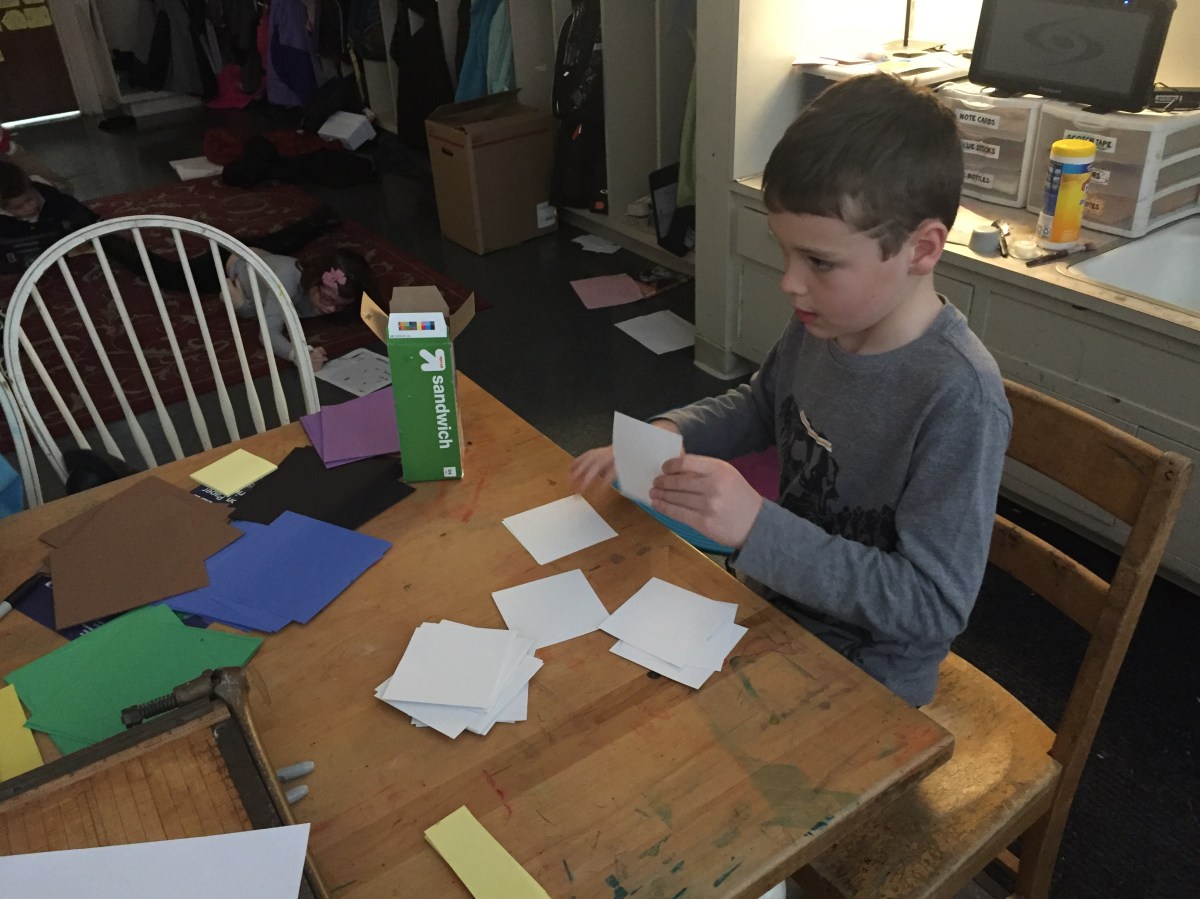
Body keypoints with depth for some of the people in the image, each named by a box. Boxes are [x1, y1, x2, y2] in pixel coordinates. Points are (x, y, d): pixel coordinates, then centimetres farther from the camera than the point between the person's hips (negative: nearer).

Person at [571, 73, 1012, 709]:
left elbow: (934, 606, -26)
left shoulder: (958, 398, -29)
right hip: (769, 601, 6)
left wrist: (759, 527, -34)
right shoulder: (824, 322, -9)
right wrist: (666, 436, -7)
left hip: (861, 678, -6)